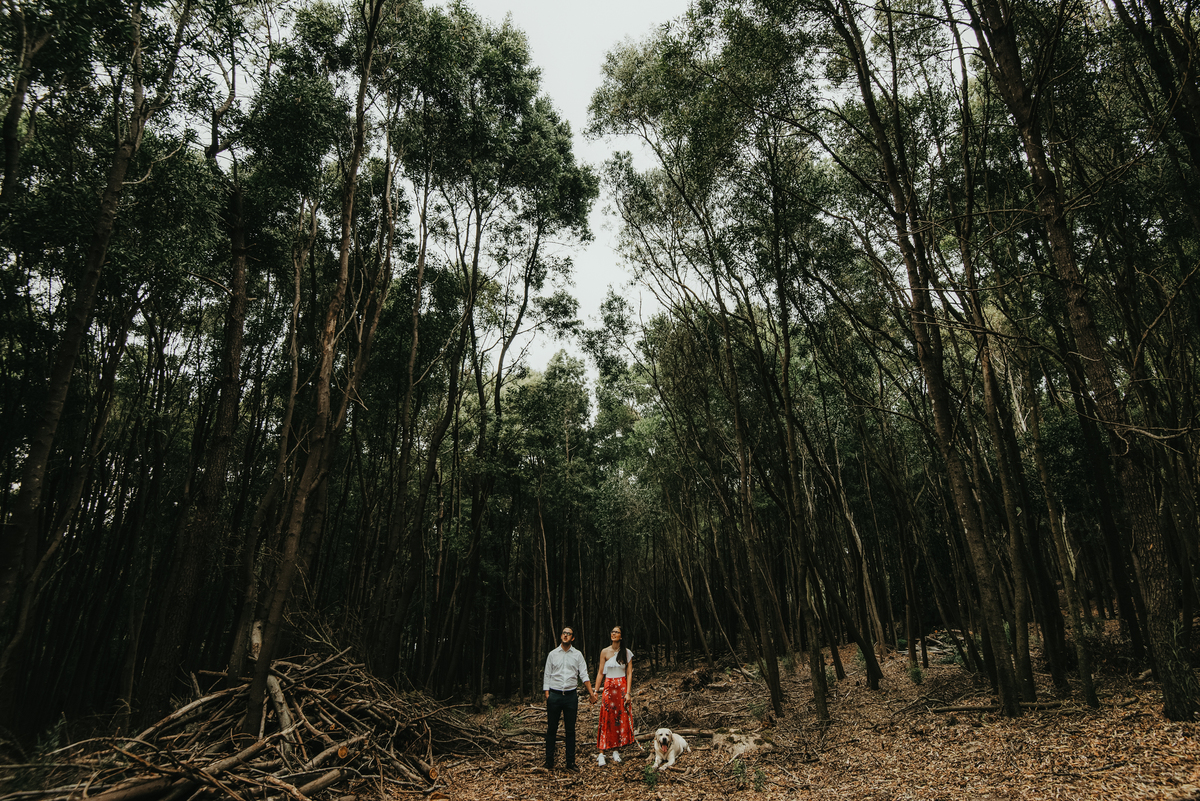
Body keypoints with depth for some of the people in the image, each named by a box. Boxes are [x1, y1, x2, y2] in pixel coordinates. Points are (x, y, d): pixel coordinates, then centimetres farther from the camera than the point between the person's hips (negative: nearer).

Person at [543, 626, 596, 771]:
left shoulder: (577, 655, 6)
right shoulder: (552, 654, 6)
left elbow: (584, 675, 2)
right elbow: (547, 675, 6)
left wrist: (591, 693, -9)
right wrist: (547, 694, -4)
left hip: (571, 695, 0)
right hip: (554, 694, 0)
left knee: (570, 730, 6)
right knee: (552, 729, 3)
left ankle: (570, 763, 14)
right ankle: (549, 762, 14)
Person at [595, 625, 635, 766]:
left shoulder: (627, 653, 1)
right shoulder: (605, 652, 1)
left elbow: (629, 674, 1)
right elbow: (600, 673, 3)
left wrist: (628, 692, -7)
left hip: (622, 687, 1)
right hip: (608, 687, -1)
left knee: (621, 719, 2)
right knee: (606, 720, -4)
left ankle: (616, 751, 14)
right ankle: (601, 753, -1)